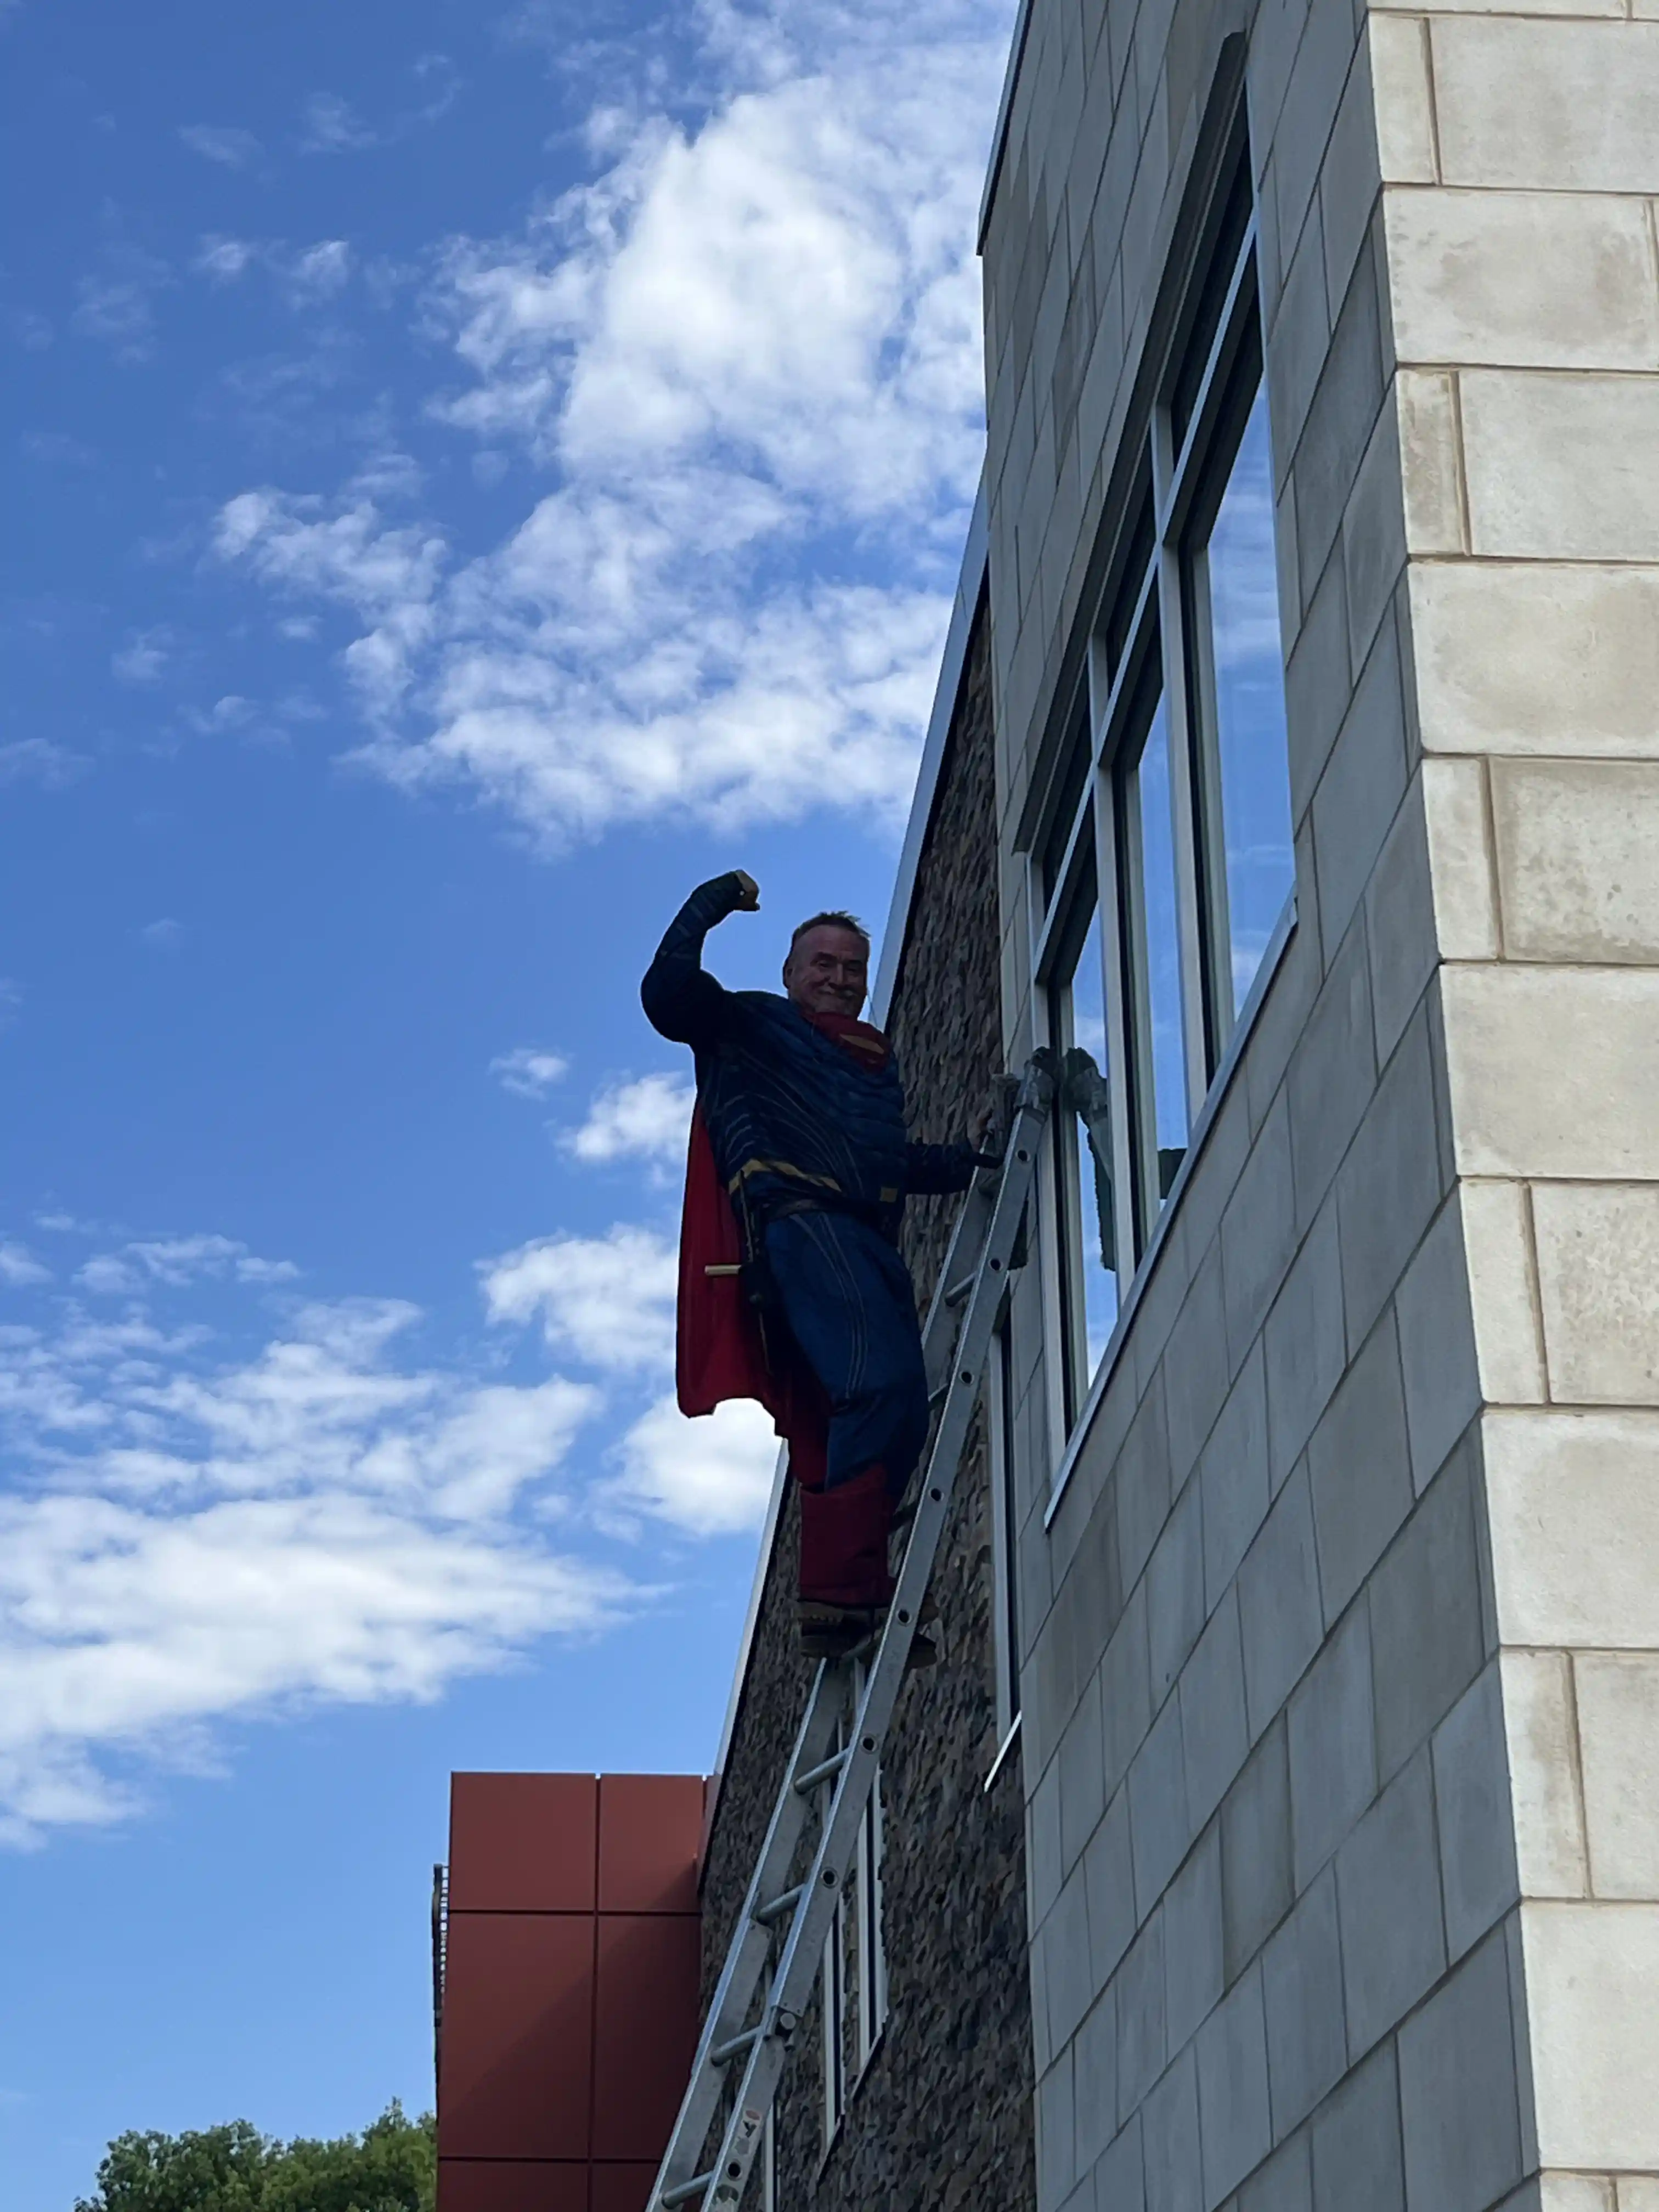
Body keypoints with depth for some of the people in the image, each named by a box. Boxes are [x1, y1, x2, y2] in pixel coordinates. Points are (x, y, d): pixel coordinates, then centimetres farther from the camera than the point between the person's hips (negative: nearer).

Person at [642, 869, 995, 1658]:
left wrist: (968, 1160, 31)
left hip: (869, 1244, 8)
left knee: (896, 1413, -6)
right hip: (799, 1222, -8)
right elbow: (667, 993, 1)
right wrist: (709, 905, 5)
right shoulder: (749, 1024, 17)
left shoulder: (878, 1061, 36)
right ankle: (843, 1592, -32)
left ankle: (841, 1601, -10)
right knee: (883, 1383, -27)